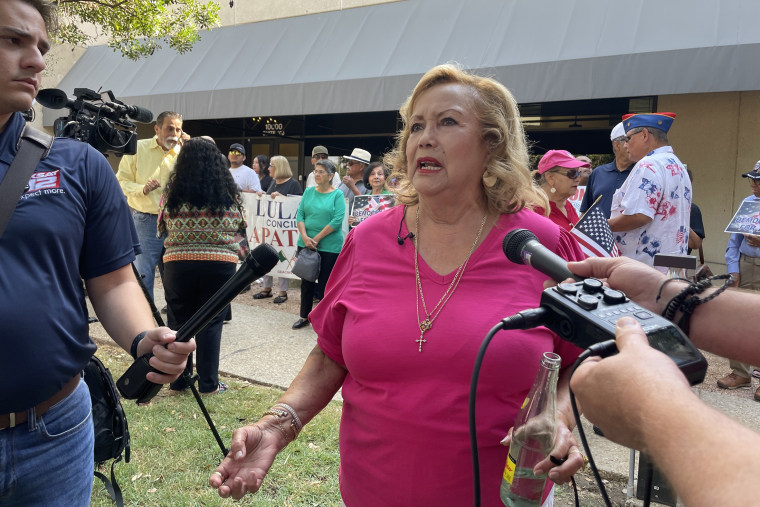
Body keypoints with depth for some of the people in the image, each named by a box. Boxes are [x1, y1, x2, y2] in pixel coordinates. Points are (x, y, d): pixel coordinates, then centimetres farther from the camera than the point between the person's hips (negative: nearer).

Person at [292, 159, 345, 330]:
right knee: (306, 280, 12)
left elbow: (337, 221, -13)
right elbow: (300, 215, 5)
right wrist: (305, 237, -10)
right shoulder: (309, 192, 9)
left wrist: (316, 239, -14)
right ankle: (305, 316, 25)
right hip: (306, 244, 5)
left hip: (329, 246, -4)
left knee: (325, 283, 2)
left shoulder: (337, 194, -5)